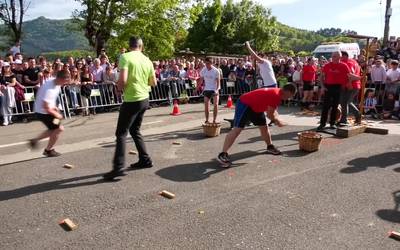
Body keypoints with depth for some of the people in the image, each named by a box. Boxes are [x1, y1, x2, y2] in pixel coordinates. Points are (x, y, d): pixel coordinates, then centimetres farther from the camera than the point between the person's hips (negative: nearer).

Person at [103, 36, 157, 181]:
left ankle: (118, 167, -8)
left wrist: (119, 89, 0)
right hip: (144, 99, 6)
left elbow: (123, 80, -21)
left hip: (131, 100, -6)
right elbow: (154, 83, 13)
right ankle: (145, 159, 23)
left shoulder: (125, 57, -10)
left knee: (121, 133, -3)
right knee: (135, 130, 20)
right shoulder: (147, 60, 6)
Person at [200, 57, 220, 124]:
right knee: (206, 105, -1)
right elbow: (201, 79, 7)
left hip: (214, 89, -2)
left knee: (215, 104, -8)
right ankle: (207, 120, 9)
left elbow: (218, 81, -10)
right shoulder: (203, 70, -3)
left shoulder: (216, 71, -12)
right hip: (206, 89, 3)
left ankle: (214, 120, 2)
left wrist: (217, 89, -23)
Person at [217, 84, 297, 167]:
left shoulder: (277, 93, 8)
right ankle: (222, 155, -20)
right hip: (245, 104, -10)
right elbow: (270, 114, -19)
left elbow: (272, 110, 20)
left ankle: (270, 146, 38)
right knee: (237, 129, -17)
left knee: (264, 127, 16)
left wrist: (276, 119, 6)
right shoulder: (276, 95, -23)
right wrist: (278, 121, -1)